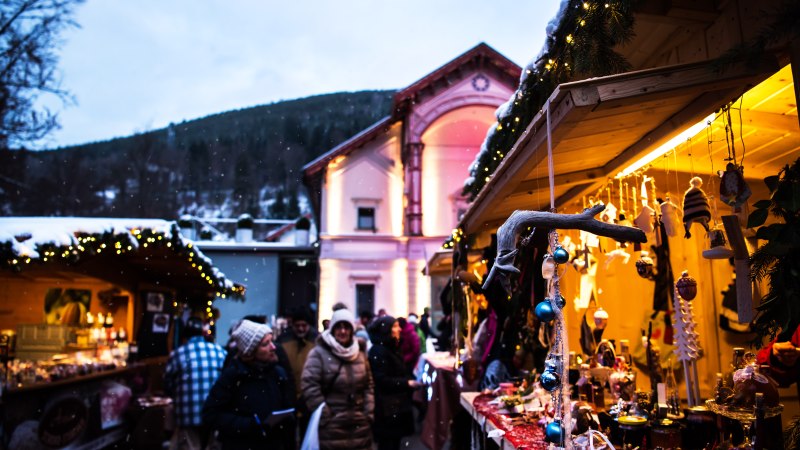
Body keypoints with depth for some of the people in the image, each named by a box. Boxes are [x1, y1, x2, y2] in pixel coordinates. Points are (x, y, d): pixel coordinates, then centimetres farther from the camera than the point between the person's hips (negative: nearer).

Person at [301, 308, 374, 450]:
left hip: (360, 425, 5)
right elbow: (310, 386, -14)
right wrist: (325, 417, -13)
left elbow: (368, 386, 14)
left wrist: (369, 414, 4)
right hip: (331, 426, -5)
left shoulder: (360, 353, 11)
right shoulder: (319, 353, -7)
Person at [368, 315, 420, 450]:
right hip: (386, 408, -9)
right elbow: (382, 381, -23)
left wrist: (413, 380, 8)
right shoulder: (378, 351, -17)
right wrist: (407, 383, -21)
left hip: (396, 405, 9)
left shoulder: (391, 348, 14)